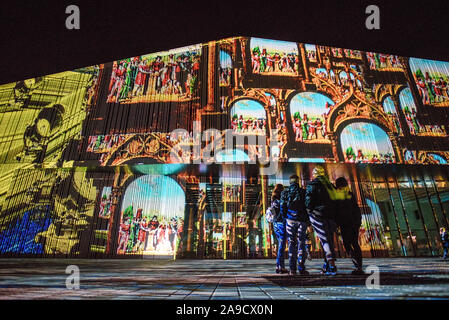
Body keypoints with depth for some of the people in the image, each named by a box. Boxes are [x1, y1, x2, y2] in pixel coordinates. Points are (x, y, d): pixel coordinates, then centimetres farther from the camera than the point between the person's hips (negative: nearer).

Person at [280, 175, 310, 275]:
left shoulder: (285, 193, 4)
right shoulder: (303, 192, 3)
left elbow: (282, 207, 1)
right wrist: (308, 220, 10)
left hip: (290, 220, 0)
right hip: (302, 221, 0)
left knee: (291, 244, 5)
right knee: (301, 243, 5)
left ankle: (292, 269, 3)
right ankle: (301, 268, 4)